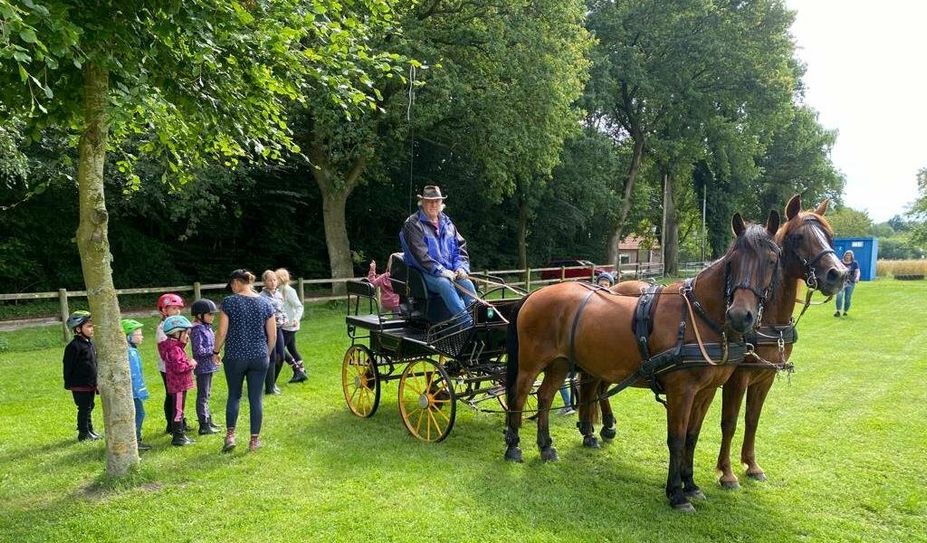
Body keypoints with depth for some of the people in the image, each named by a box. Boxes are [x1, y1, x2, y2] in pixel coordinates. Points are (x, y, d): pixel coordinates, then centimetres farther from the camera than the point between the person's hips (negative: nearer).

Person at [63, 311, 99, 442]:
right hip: (80, 385, -8)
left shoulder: (91, 343, 9)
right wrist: (68, 384, -12)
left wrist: (96, 382, 20)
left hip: (91, 384, 8)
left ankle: (90, 430, 28)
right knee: (84, 409, -1)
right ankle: (83, 434, 10)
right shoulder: (74, 346, -17)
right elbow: (68, 366, -14)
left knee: (89, 407, 17)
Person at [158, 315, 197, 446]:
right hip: (178, 384, -11)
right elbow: (178, 366, -28)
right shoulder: (174, 349, -20)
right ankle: (178, 437, 3)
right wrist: (191, 364, -15)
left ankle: (181, 434, 28)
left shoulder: (177, 347, 13)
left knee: (180, 410, 18)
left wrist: (189, 363, 3)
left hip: (181, 384, 11)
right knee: (178, 410, -3)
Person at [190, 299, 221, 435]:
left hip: (209, 365, 10)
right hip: (202, 367, -10)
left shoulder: (206, 327, 11)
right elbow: (198, 350, -24)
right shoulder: (197, 330, -17)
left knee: (207, 395, 18)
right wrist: (214, 350, -17)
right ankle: (204, 426, 1)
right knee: (203, 396, -4)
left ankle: (208, 421, 28)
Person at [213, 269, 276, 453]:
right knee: (256, 398, 7)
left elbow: (222, 332, -7)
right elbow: (273, 335, 3)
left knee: (234, 395, 17)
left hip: (235, 357, -1)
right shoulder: (265, 303, 1)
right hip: (259, 357, 2)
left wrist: (216, 351, 8)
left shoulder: (229, 302, -7)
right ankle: (255, 440, 12)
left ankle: (230, 434, 11)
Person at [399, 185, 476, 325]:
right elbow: (420, 255, -13)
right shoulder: (413, 224, -2)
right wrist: (441, 271, -21)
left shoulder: (447, 223, 18)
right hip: (424, 273, -5)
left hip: (449, 272, 6)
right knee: (445, 283, -35)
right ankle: (467, 324, -42)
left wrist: (461, 267, -3)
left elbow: (461, 247, 17)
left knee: (467, 283, -24)